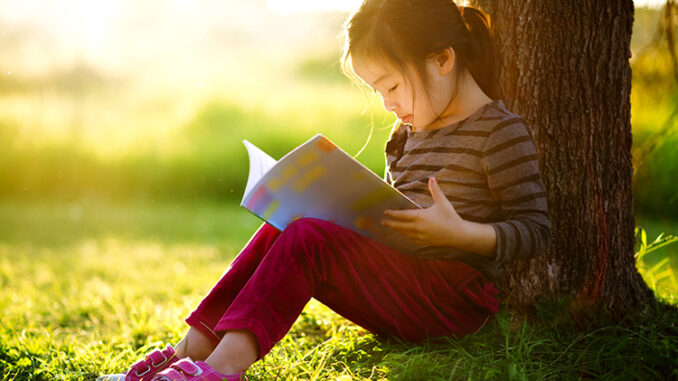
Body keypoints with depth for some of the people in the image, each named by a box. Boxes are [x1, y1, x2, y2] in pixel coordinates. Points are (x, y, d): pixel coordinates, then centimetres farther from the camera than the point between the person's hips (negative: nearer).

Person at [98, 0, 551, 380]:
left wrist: (461, 233, -23)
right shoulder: (410, 133, 18)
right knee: (280, 230, -9)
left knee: (309, 239, -26)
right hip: (403, 286, 8)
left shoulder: (500, 130, -7)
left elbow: (536, 230, -10)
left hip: (455, 297, -8)